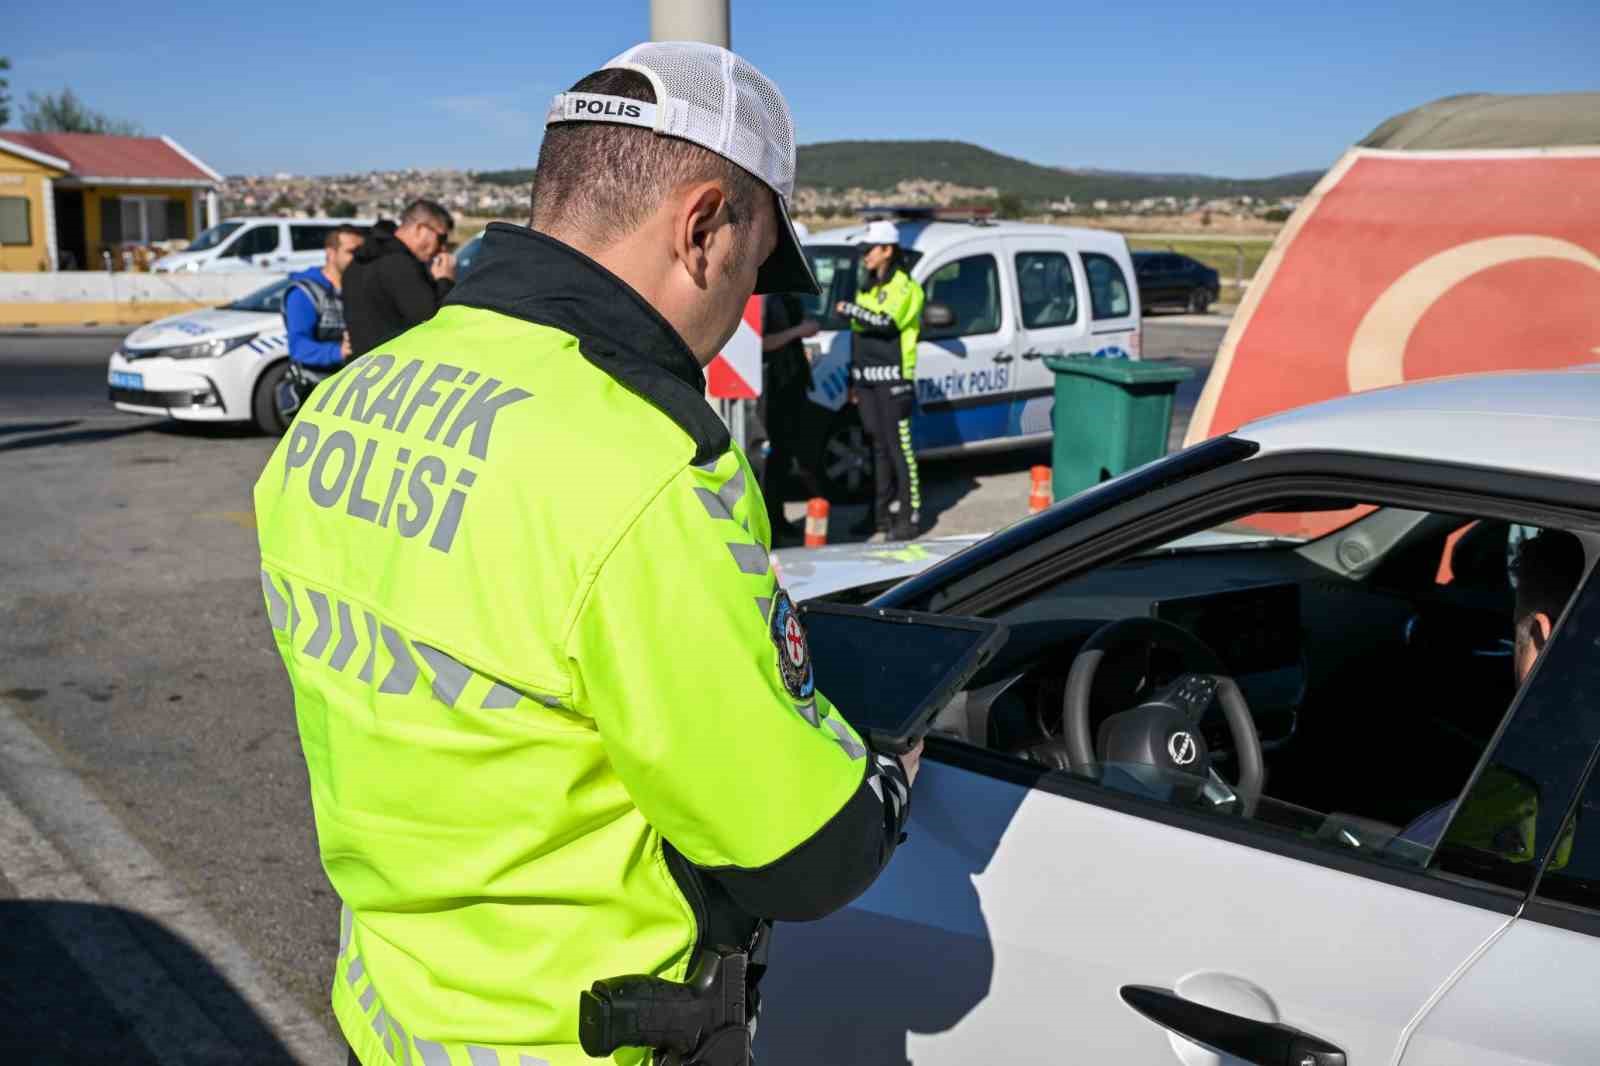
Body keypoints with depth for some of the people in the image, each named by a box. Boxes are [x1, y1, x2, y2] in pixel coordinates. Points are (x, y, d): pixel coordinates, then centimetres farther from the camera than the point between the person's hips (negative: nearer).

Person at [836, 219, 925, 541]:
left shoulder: (904, 287, -6)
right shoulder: (867, 289, 20)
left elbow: (887, 322, -23)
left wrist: (849, 309, -18)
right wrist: (853, 381, 21)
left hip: (893, 379, -8)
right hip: (867, 379, 8)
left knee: (899, 447, -7)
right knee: (878, 447, 10)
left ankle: (910, 515, -3)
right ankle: (881, 514, 16)